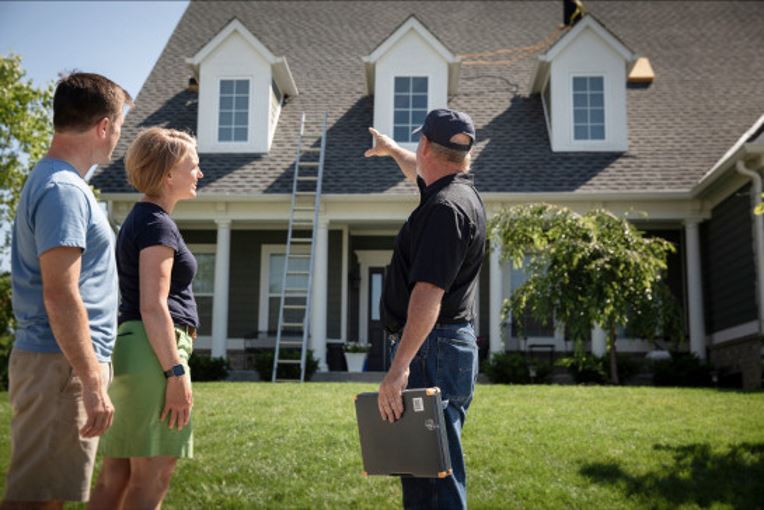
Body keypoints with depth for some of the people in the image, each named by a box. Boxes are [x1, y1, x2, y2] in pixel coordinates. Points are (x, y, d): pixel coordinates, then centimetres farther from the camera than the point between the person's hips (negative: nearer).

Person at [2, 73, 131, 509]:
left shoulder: (56, 182, 17)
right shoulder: (64, 190, -15)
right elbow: (61, 296, -21)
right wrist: (93, 382, -21)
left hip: (61, 362, 10)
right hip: (61, 364, -10)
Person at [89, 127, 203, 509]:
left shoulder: (137, 221, 19)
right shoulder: (158, 224, -11)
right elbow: (153, 307, -18)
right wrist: (176, 372, -19)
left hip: (131, 350, 10)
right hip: (154, 353, -10)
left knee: (117, 474, 11)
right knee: (152, 476, -6)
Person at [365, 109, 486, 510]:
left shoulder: (445, 207, -18)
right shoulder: (460, 191, 14)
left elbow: (429, 293, -28)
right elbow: (424, 175, 39)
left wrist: (400, 367, -33)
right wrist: (392, 150, 55)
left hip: (431, 353, -11)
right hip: (449, 346, 11)